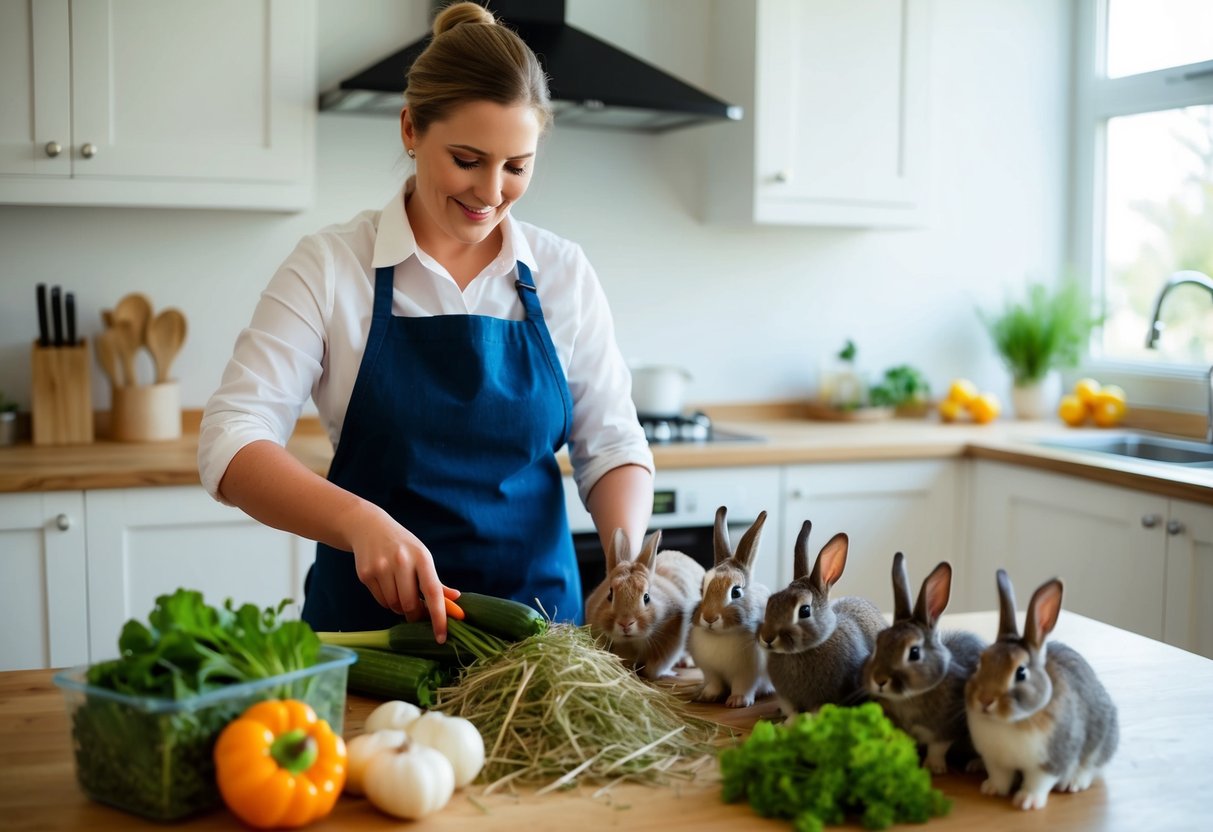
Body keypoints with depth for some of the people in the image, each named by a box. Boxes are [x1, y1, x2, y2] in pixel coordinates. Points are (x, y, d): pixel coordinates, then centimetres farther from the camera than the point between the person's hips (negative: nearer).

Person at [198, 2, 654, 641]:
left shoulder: (563, 273, 4)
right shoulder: (329, 267, -4)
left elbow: (610, 445, 6)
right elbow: (230, 444, -12)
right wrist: (360, 522, -29)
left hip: (539, 616, 2)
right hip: (370, 620, -1)